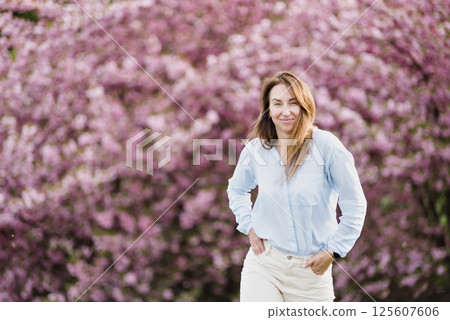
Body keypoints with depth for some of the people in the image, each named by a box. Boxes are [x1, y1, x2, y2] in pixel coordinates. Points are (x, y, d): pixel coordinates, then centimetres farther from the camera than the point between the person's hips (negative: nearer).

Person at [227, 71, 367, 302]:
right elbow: (236, 189, 22)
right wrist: (248, 226, 8)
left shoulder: (326, 145, -9)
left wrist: (332, 251, -5)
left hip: (311, 268, -1)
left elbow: (355, 206, -3)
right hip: (263, 263, 1)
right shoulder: (255, 149, 1)